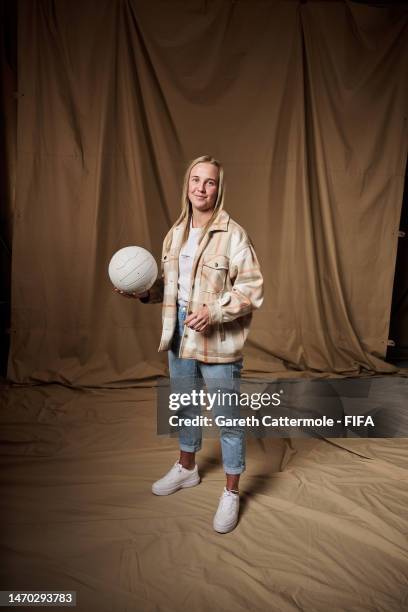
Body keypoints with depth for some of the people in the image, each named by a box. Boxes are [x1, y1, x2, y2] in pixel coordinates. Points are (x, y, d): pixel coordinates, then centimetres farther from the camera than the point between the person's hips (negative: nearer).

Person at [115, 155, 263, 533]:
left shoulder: (233, 234, -13)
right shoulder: (176, 234, 9)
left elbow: (252, 289, -15)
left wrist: (213, 311, -25)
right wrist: (144, 292, -1)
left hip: (218, 340, -7)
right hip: (180, 335, 7)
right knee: (184, 406, 23)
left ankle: (231, 493, 27)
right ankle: (187, 469, 47)